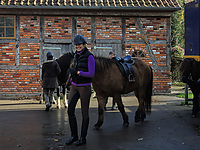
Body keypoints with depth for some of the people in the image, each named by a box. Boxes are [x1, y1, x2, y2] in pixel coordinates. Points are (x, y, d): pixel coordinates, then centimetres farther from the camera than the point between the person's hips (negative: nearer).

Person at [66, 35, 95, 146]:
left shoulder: (89, 56, -11)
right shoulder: (76, 55, 10)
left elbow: (91, 74, -17)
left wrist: (77, 72, -22)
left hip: (85, 87, -7)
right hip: (74, 87, 7)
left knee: (85, 112, 4)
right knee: (70, 111, 1)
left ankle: (83, 138, 14)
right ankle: (74, 136, 15)